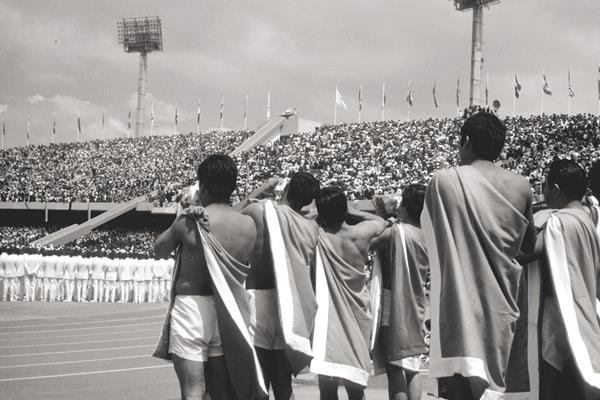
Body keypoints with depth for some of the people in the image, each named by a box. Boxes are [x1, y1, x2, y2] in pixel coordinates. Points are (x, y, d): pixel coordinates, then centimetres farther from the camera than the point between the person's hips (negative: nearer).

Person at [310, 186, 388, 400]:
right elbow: (381, 221, 14)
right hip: (357, 319, 3)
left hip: (328, 319, -2)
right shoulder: (360, 234, -7)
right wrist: (349, 212, 9)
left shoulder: (316, 236, -14)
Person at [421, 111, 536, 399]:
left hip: (459, 308, -3)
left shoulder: (444, 182, -7)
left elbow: (428, 229, 8)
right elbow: (529, 246, 15)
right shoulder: (520, 187, 2)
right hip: (501, 306, 4)